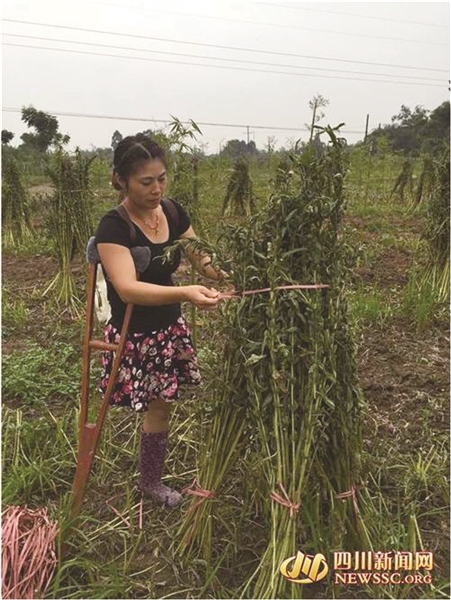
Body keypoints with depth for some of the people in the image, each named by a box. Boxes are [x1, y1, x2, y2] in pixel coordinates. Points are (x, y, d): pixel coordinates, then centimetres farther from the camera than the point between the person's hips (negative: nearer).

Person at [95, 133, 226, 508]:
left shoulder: (173, 212, -4)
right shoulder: (114, 227, -25)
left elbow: (202, 259, 4)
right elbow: (128, 288, -39)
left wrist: (229, 277, -16)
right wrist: (185, 293, -53)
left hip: (171, 327, 6)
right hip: (136, 337, -6)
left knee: (162, 406, 17)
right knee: (159, 408, 7)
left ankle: (151, 479, 41)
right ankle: (151, 483, 35)